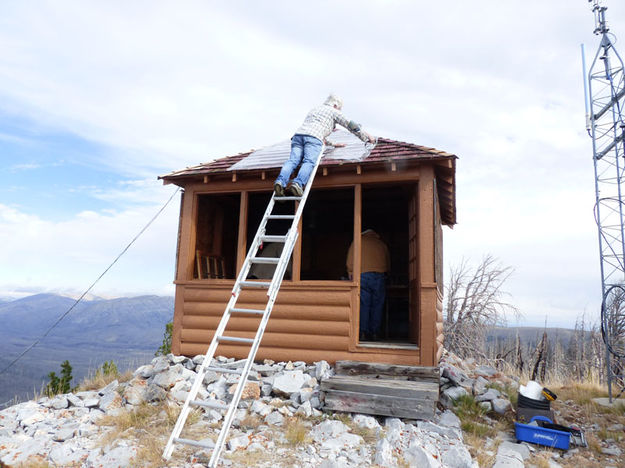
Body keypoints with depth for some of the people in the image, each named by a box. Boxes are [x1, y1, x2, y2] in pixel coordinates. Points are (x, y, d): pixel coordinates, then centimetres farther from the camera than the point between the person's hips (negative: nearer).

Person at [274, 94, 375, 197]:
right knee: (309, 162, -22)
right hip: (313, 137, -6)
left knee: (292, 160, -14)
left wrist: (332, 144, 56)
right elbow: (351, 125, 23)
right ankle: (297, 184, -47)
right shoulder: (333, 111, 21)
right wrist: (366, 137, 34)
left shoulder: (314, 110, 41)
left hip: (298, 134, 6)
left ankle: (281, 182, -39)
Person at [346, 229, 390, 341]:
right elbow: (388, 265, 24)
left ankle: (363, 332, -8)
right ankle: (375, 333, 3)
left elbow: (350, 262, 7)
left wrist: (351, 274, 15)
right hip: (379, 276, 2)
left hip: (362, 275, -1)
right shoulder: (382, 244, 22)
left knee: (363, 305, -2)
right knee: (377, 306, 4)